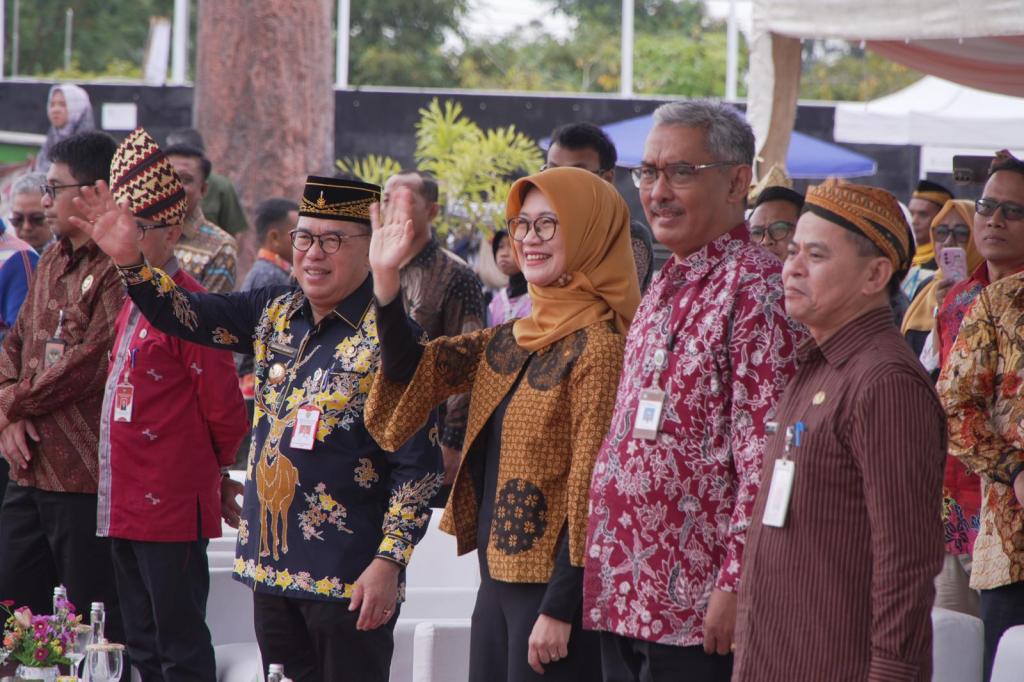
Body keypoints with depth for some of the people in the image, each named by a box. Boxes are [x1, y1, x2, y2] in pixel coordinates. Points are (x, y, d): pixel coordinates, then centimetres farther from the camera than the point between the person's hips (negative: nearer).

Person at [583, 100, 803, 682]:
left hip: (696, 612, -9)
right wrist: (604, 575, 18)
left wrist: (735, 585, -21)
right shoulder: (665, 290, 17)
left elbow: (766, 458, -18)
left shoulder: (757, 289, -12)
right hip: (625, 601, 9)